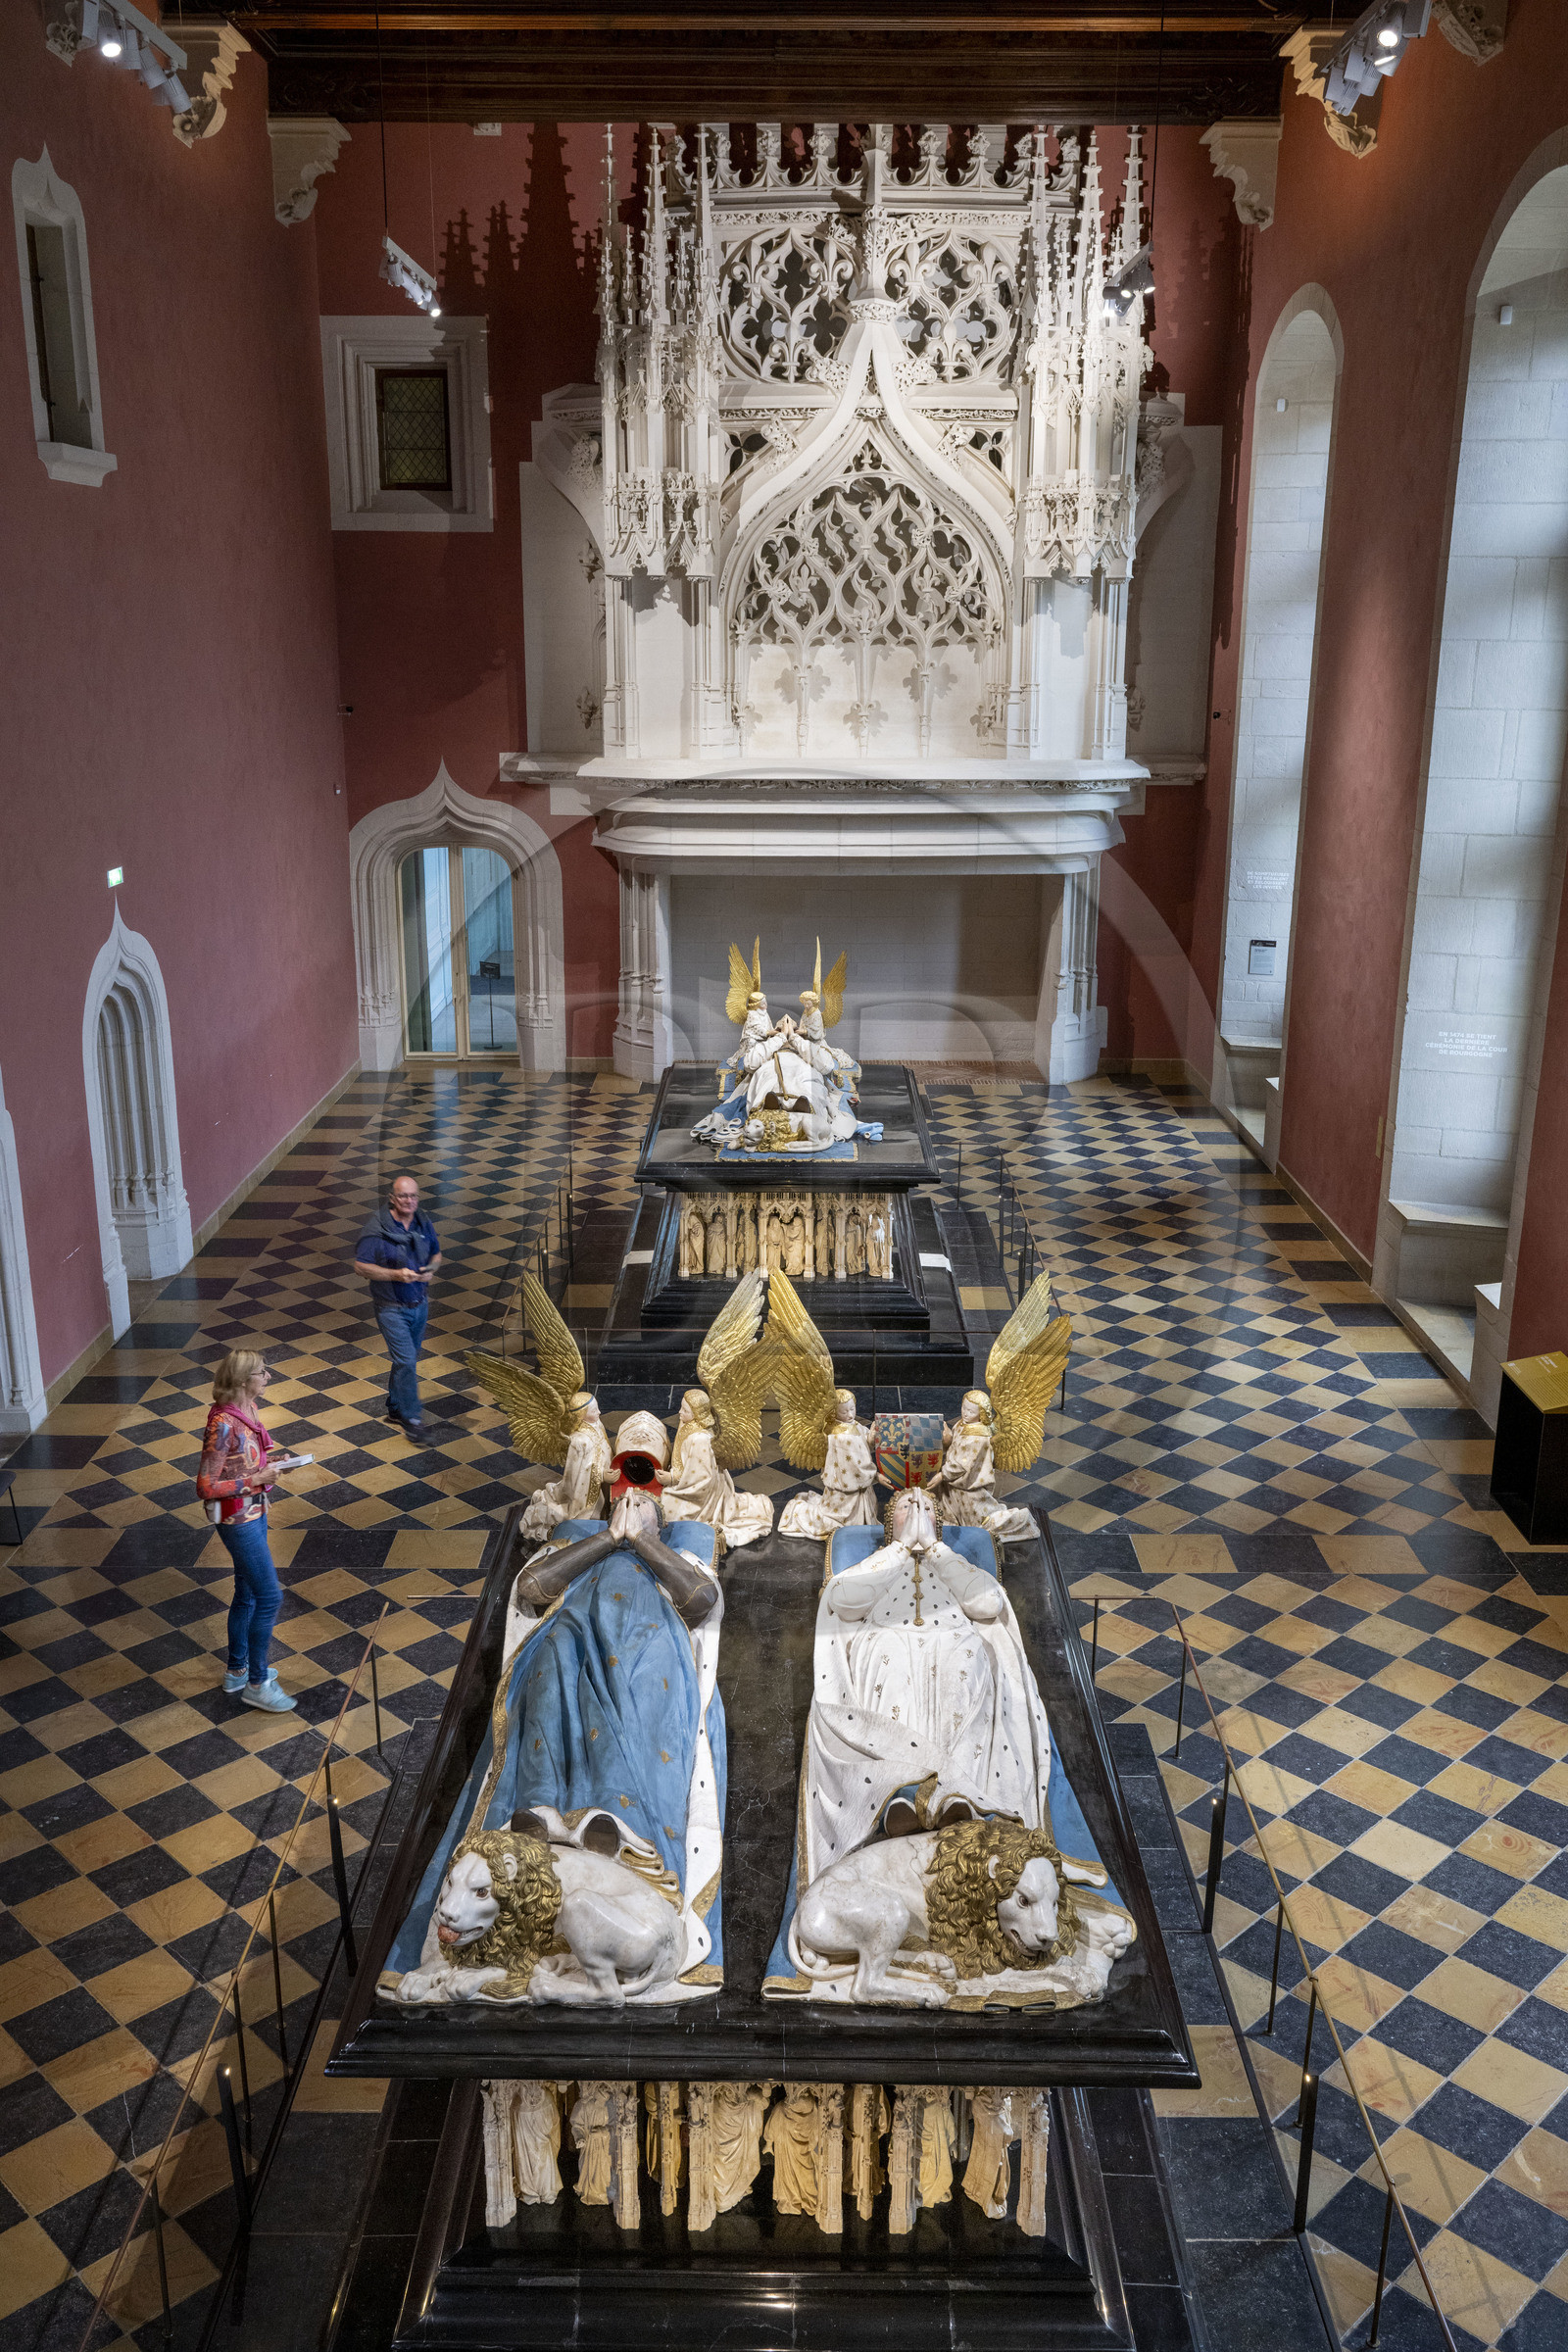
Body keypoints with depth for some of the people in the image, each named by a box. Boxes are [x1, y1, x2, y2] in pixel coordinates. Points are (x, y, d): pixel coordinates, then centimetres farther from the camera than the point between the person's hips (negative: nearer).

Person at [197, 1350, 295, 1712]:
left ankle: (237, 1672, 36)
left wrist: (269, 1463, 0)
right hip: (237, 1519, -9)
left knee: (247, 1593, 20)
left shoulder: (249, 1407, 0)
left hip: (254, 1512, 9)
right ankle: (256, 1684, 13)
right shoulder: (223, 1424, -27)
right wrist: (256, 1479, -23)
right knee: (269, 1596, -1)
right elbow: (206, 1487, -24)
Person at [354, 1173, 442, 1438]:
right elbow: (361, 1266, -16)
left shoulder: (424, 1223, 0)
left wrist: (431, 1269, -11)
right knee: (406, 1361, -11)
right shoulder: (376, 1228, -17)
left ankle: (395, 1408, 33)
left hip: (419, 1304, 6)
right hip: (391, 1307, -6)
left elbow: (436, 1254, 13)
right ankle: (411, 1416, 2)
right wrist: (396, 1274, -26)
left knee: (408, 1359, 16)